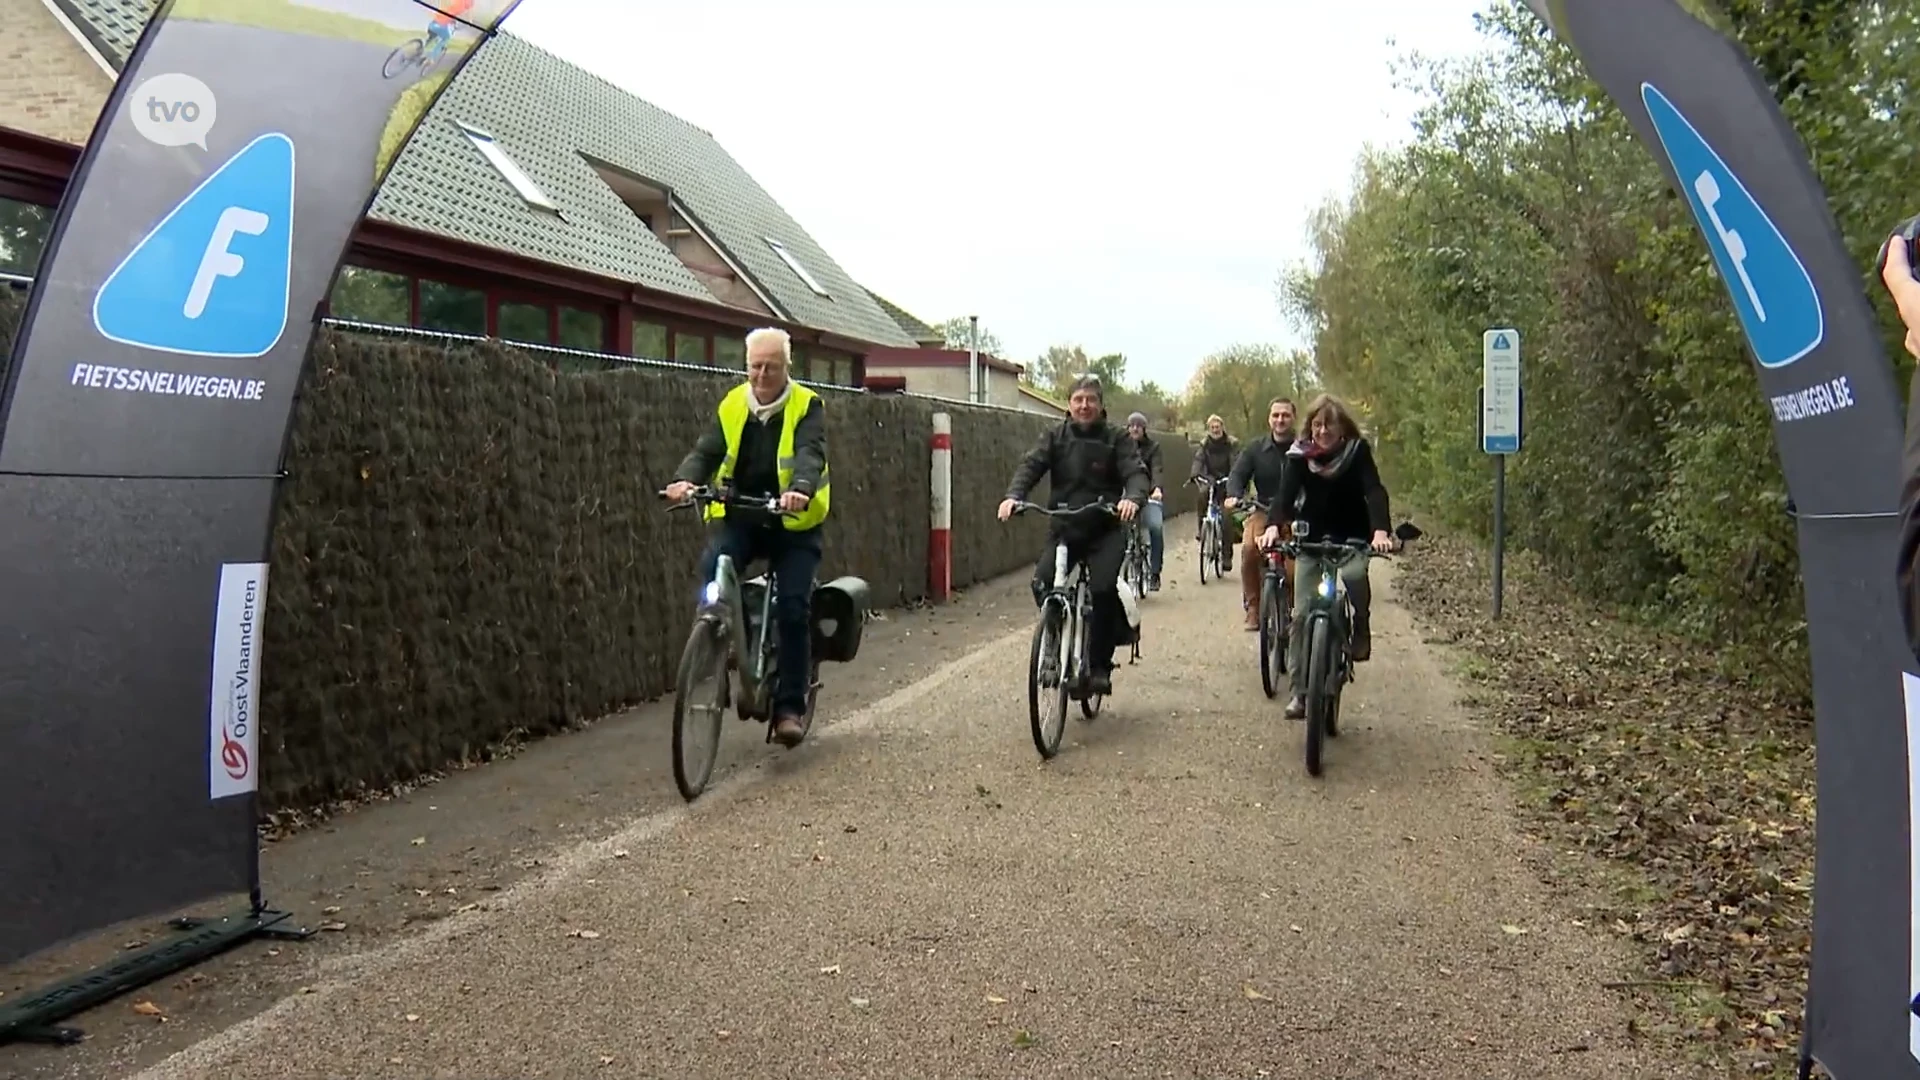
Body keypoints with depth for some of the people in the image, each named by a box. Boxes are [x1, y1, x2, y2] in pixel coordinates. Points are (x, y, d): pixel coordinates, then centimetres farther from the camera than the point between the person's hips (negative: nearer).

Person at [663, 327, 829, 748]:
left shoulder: (807, 407, -6)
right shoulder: (732, 405, 3)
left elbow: (811, 454, -24)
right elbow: (706, 451, -7)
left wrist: (800, 489, -46)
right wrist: (685, 479, -30)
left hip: (793, 523, -2)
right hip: (739, 518, 2)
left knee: (793, 608, -10)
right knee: (712, 569, -28)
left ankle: (790, 705, 1)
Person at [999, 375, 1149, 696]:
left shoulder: (1116, 439, 2)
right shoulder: (1055, 437, 6)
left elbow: (1136, 473, -11)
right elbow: (1030, 465, -8)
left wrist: (1133, 498, -35)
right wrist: (1013, 495, -29)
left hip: (1106, 530, -2)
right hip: (1064, 528, 2)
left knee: (1105, 589, -23)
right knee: (1042, 583, -20)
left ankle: (1100, 666, -6)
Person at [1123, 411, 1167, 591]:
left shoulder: (1152, 447, 5)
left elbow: (1157, 469, -10)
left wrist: (1156, 488, -31)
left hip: (1148, 495, -1)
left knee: (1156, 526, -24)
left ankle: (1154, 573, -13)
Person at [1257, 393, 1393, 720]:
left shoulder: (1358, 450, -14)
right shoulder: (1300, 454, -10)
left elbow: (1374, 491, -26)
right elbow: (1285, 492, -22)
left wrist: (1381, 530, -45)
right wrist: (1273, 526, -43)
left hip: (1352, 537, -2)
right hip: (1312, 539, 2)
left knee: (1354, 574, -35)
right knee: (1301, 613, -5)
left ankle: (1361, 629, -4)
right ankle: (1299, 691, 3)